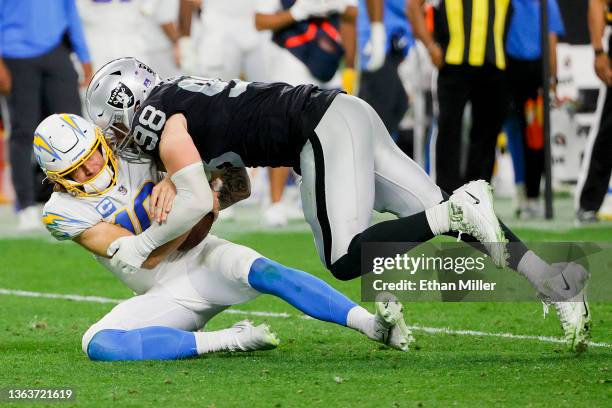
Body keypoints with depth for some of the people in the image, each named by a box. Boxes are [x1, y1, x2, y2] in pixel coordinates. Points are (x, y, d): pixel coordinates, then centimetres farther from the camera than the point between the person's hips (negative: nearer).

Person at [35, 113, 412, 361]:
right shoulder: (63, 212, -9)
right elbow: (149, 256, -16)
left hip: (202, 259, 0)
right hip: (167, 294, 0)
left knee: (262, 272, -33)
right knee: (98, 345, -27)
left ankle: (373, 325, -44)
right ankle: (228, 341, -26)